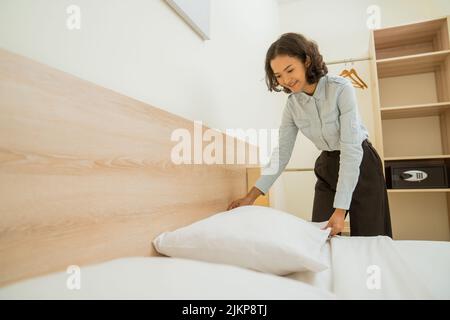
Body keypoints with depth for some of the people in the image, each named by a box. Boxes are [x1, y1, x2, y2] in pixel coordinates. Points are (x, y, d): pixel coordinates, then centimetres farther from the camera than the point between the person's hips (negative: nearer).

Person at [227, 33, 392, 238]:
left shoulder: (341, 88, -22)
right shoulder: (292, 104, -7)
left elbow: (351, 149, -26)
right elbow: (281, 153, -5)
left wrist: (340, 209, -29)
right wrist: (251, 196, -12)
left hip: (361, 164, -3)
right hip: (327, 168, 4)